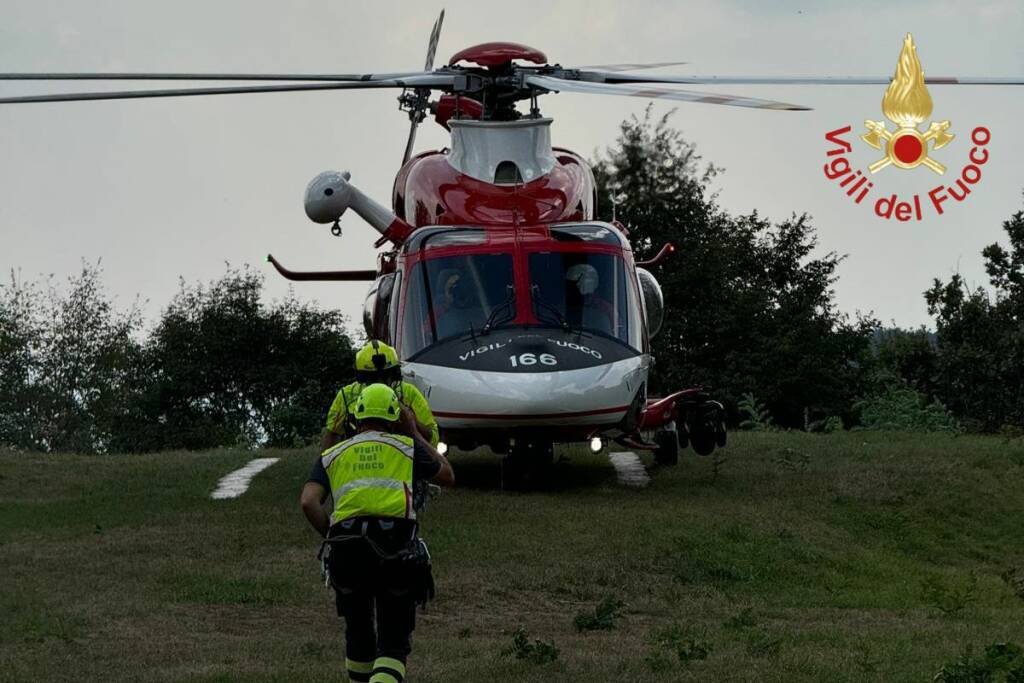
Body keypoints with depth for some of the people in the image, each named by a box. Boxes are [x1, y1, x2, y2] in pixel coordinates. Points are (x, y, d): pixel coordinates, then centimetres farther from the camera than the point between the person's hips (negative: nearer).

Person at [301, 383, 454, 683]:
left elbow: (308, 502, 2)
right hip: (397, 550, -2)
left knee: (358, 633, 23)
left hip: (346, 549, 2)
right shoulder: (405, 446, 16)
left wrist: (332, 537, 15)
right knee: (394, 643, 3)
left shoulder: (331, 455, 18)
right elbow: (447, 476, 31)